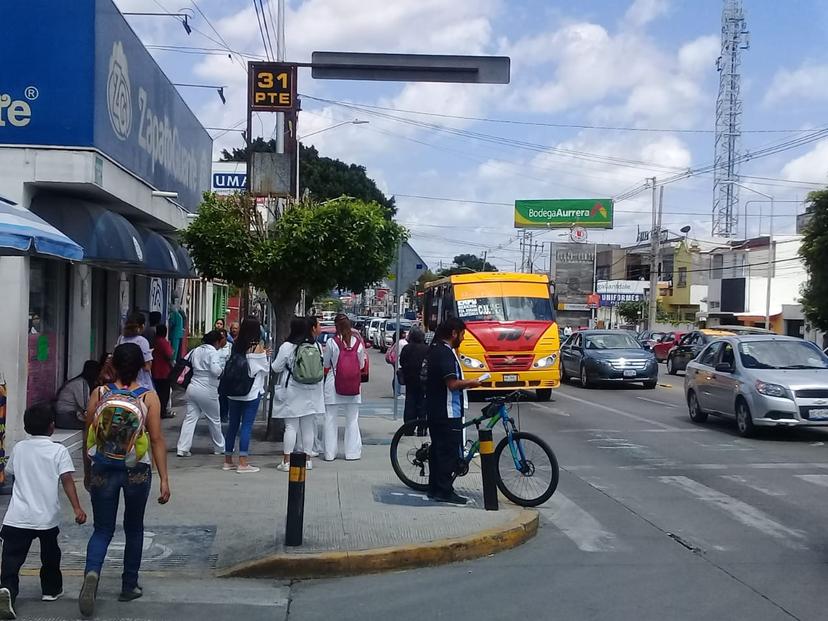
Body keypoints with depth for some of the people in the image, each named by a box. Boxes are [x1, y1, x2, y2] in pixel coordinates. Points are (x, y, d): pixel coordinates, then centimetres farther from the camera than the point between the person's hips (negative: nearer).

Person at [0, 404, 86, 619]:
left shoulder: (19, 448, 7)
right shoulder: (59, 450, -3)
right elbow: (67, 480, -13)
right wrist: (77, 508, -17)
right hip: (47, 517, -1)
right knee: (50, 555, 21)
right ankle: (51, 589, 34)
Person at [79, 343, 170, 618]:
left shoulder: (99, 394, -5)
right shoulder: (149, 398, -8)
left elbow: (89, 438, 1)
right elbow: (157, 440, -10)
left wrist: (87, 472, 14)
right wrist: (164, 479, -6)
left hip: (103, 469, 1)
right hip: (138, 471, 0)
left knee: (102, 530, 9)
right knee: (134, 529, 17)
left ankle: (92, 572, -19)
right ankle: (129, 586, 25)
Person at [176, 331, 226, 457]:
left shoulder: (196, 350, 10)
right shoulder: (214, 352, -13)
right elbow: (215, 370, -25)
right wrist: (222, 367, -5)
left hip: (192, 388, 6)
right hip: (207, 390, -6)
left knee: (190, 418, 5)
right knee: (214, 420, 11)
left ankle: (182, 449, -2)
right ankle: (219, 448, 24)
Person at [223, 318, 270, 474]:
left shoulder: (236, 345, 3)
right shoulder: (257, 347, -10)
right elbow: (265, 369, -4)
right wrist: (265, 356, 16)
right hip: (252, 391, -5)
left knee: (233, 424, 12)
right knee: (247, 426, -2)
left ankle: (228, 460, 18)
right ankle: (243, 463, -3)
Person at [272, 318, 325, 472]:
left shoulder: (287, 346, -12)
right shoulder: (316, 346, 0)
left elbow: (276, 368, -5)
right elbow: (321, 367, 9)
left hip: (292, 391, -4)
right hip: (311, 392, 4)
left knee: (291, 426, 0)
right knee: (308, 426, 10)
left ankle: (286, 461, 0)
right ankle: (307, 459, 15)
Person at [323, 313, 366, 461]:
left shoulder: (331, 342, -9)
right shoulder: (358, 341, -3)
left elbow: (326, 364, 0)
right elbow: (362, 364, 6)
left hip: (333, 384, -2)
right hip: (353, 387, 2)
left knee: (331, 419, 7)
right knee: (352, 419, 11)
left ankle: (330, 453, 8)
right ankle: (352, 452, 12)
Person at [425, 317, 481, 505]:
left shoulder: (435, 350, 14)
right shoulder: (446, 353, -18)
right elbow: (452, 384, -24)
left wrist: (465, 383, 19)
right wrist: (471, 383, -8)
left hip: (435, 410, 10)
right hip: (448, 412, -10)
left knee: (438, 448, 14)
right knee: (450, 451, -5)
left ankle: (435, 488, 20)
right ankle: (445, 491, -2)